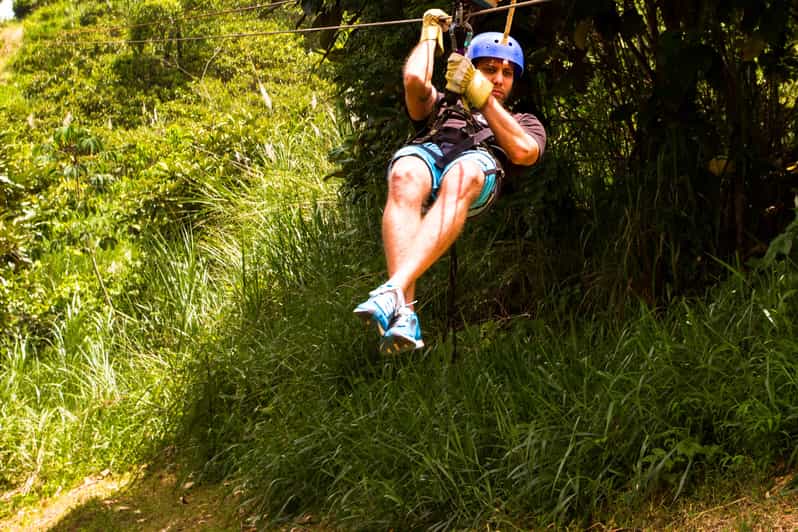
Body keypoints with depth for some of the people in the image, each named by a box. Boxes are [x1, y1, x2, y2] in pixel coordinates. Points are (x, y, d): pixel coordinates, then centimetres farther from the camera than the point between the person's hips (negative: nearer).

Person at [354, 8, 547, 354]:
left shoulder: (524, 123, 40)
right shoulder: (443, 106, 43)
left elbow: (523, 152, 13)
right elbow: (415, 80, 18)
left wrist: (482, 97, 15)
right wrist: (431, 36, 34)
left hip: (480, 162, -1)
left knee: (459, 179, -42)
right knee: (405, 178, -39)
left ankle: (394, 291, -59)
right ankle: (404, 315, -53)